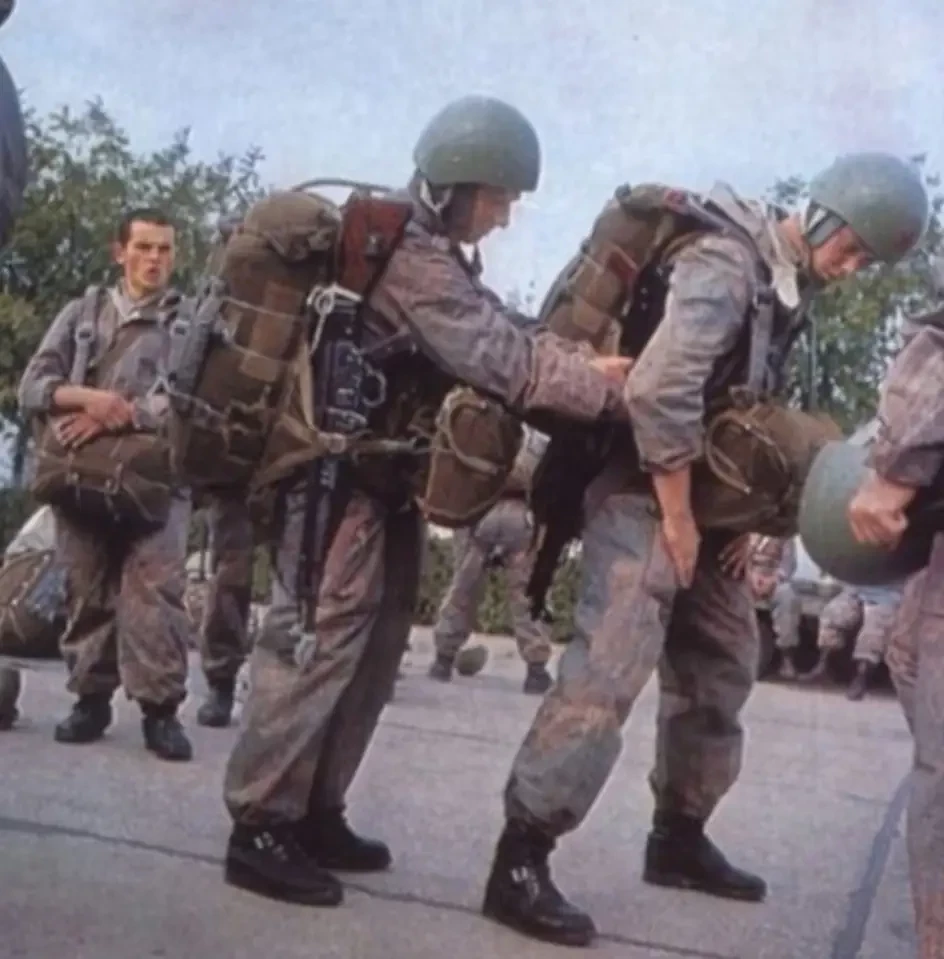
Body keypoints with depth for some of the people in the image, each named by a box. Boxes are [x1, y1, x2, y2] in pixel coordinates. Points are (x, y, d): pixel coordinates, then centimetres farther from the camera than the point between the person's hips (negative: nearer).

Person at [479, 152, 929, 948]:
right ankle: (519, 863, -14)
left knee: (723, 666, 16)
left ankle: (679, 838, 30)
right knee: (610, 668, -18)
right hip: (646, 490, -10)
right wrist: (676, 515, -22)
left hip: (703, 498, 10)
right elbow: (658, 386, -30)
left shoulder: (790, 285, 12)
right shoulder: (726, 259, -17)